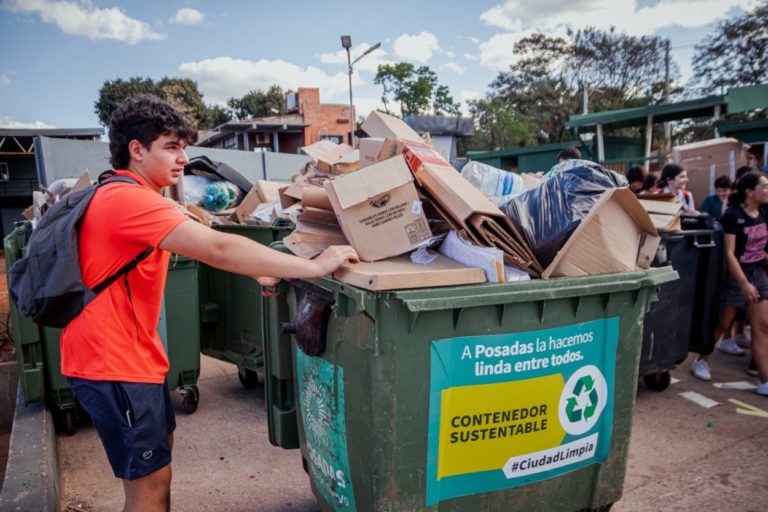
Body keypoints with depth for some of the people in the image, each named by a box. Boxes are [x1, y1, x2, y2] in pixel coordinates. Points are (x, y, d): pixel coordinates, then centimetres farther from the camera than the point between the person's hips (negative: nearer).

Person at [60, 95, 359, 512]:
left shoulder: (131, 197, 13)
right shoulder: (129, 199, -22)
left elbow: (202, 245, 13)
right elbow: (218, 248, -31)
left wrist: (255, 270, 3)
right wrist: (313, 267, -28)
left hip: (131, 350, 10)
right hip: (113, 359, -10)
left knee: (160, 451, 23)